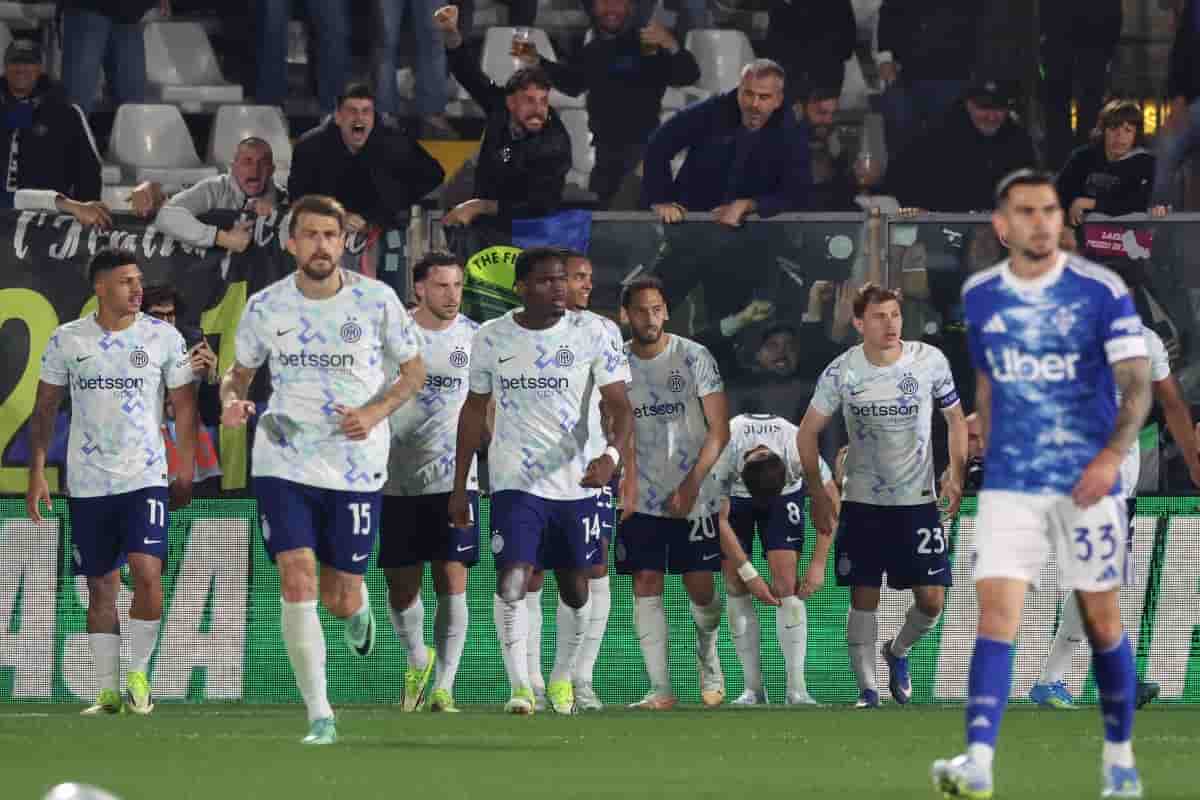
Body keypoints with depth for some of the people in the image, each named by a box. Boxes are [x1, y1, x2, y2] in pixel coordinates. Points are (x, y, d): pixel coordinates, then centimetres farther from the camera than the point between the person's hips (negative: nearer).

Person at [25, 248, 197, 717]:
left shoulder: (163, 337, 0)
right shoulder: (67, 340, 3)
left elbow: (185, 406, 5)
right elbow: (45, 409, 8)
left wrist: (186, 476, 1)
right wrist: (37, 473, 0)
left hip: (146, 479, -2)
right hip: (87, 482, 2)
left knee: (146, 570, -18)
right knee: (101, 586, 4)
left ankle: (138, 673, -2)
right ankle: (108, 691, 11)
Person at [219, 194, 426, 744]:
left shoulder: (376, 300, -4)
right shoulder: (265, 307, 0)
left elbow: (414, 369, 6)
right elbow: (240, 372, 14)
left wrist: (375, 413, -12)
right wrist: (231, 401, -10)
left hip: (355, 467, 0)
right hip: (283, 464, 0)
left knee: (341, 599, 4)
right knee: (297, 583, -15)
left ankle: (357, 609, 45)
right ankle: (319, 716, -8)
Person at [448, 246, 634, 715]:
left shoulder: (592, 334, -4)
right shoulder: (491, 338, 1)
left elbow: (619, 406, -9)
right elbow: (474, 412, 11)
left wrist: (612, 455, -29)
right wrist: (459, 488, 10)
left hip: (577, 481, 1)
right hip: (515, 482, -1)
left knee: (574, 588, 11)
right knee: (512, 581, -17)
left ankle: (561, 679, 31)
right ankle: (519, 687, -15)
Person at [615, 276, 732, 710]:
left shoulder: (695, 358, -4)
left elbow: (719, 431, -5)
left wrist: (691, 485, -14)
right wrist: (619, 486, -1)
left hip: (692, 497, -2)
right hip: (640, 496, 2)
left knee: (700, 587, -1)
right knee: (646, 585, -6)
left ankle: (708, 662, 29)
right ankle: (660, 689, -5)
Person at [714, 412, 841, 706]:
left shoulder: (800, 449, -37)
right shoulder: (721, 453, -38)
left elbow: (830, 500, -21)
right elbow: (720, 519, -25)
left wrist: (818, 565, -22)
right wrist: (750, 574, -26)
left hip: (785, 494, -1)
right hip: (732, 496, 1)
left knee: (786, 583, -16)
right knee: (735, 586, -11)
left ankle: (797, 689, -18)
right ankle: (754, 689, -6)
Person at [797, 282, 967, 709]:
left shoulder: (930, 361, -7)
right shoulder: (842, 371, -8)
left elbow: (956, 417, 8)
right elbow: (808, 432, 3)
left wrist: (956, 474, -3)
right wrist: (818, 494, -2)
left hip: (919, 499, 1)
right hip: (863, 502, -1)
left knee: (932, 598, -3)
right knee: (864, 597, -3)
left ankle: (898, 651, 27)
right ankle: (866, 689, 6)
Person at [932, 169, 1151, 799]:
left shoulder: (1101, 291, -7)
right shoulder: (978, 296, 4)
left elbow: (1137, 385, -9)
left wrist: (1112, 456, -23)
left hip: (1085, 485, -2)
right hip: (1008, 485, 2)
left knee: (1102, 623, 6)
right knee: (995, 614, -12)